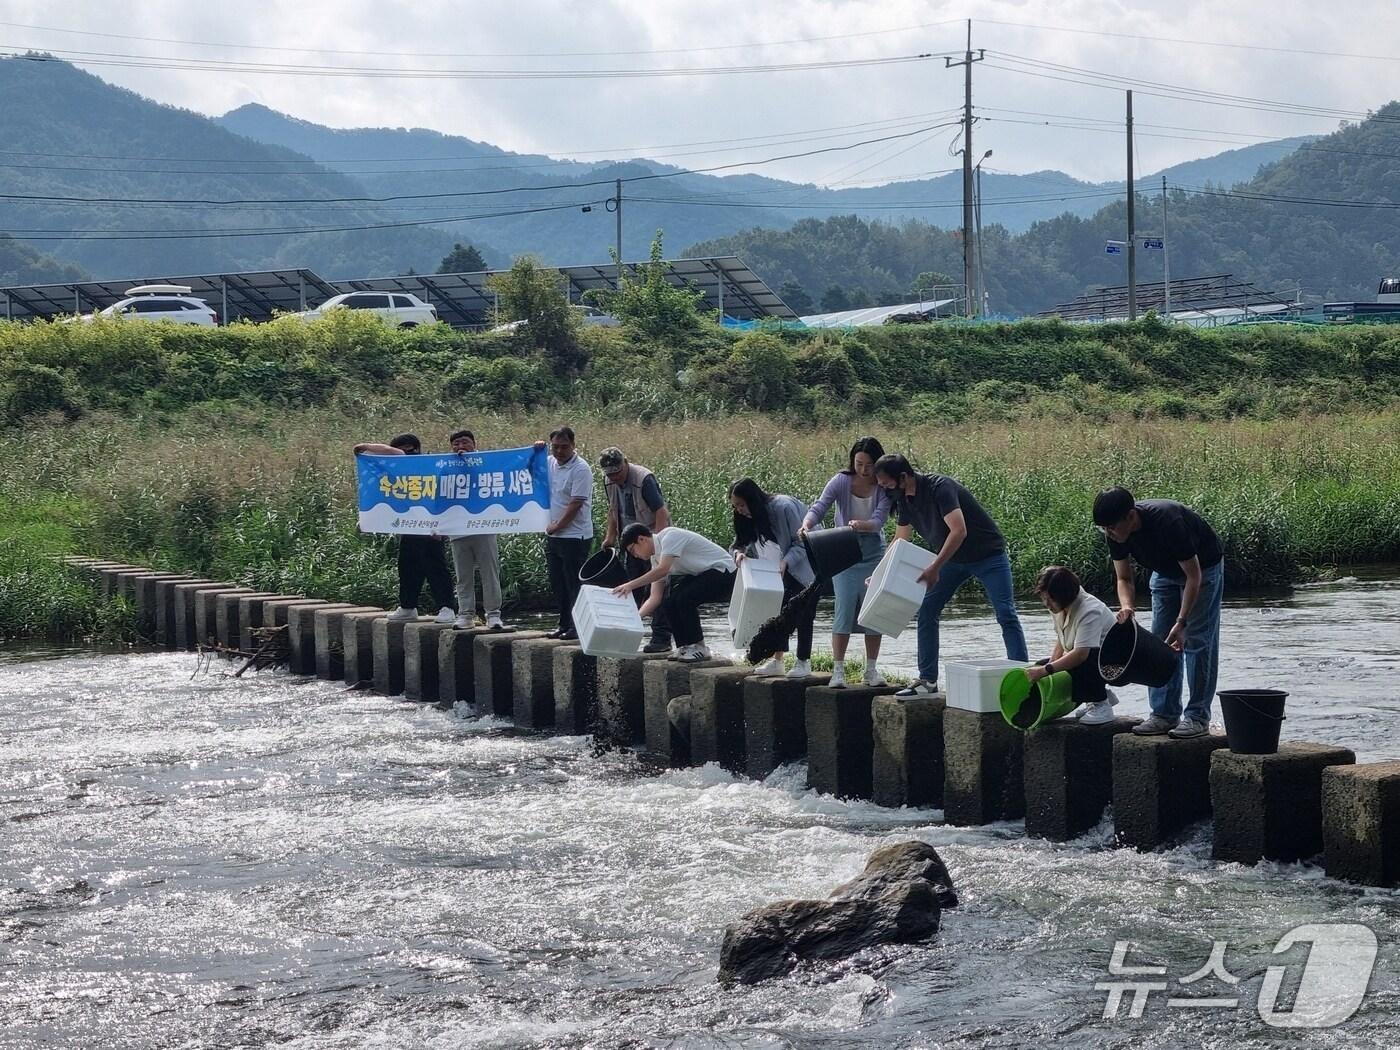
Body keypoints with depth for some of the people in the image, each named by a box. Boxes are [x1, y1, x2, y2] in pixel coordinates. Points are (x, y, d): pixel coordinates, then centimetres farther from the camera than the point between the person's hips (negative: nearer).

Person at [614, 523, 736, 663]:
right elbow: (655, 597, 4)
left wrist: (631, 585, -32)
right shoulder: (655, 556, 7)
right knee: (670, 601, -7)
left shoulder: (670, 536, -19)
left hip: (723, 571, -9)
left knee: (684, 599, -25)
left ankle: (698, 647, -11)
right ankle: (684, 647, 3)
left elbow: (662, 570, -33)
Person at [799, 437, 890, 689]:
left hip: (873, 554, 1)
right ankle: (838, 670, -10)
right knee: (845, 607, -12)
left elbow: (878, 521, -22)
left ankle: (871, 669, 12)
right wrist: (806, 525, -42)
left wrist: (862, 525, -44)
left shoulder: (884, 488, -11)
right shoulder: (841, 482, -12)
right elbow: (819, 507, -21)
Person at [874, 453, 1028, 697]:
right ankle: (927, 681, 4)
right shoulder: (905, 499, -2)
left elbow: (959, 531, -36)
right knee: (926, 612, 0)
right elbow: (900, 542, 11)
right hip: (951, 558, 8)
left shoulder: (939, 487, -28)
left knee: (1006, 614, -14)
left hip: (987, 554, -8)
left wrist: (935, 567, -39)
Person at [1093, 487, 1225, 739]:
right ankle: (1165, 714, 3)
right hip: (1165, 571, 6)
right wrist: (1126, 606, -30)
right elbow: (1124, 578, -8)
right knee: (1160, 641, 0)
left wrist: (1181, 623, -35)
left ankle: (1198, 717, -9)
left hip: (1203, 568, -6)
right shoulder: (1116, 534, -20)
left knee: (1197, 640, -11)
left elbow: (1194, 576, -31)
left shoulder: (1167, 522, -39)